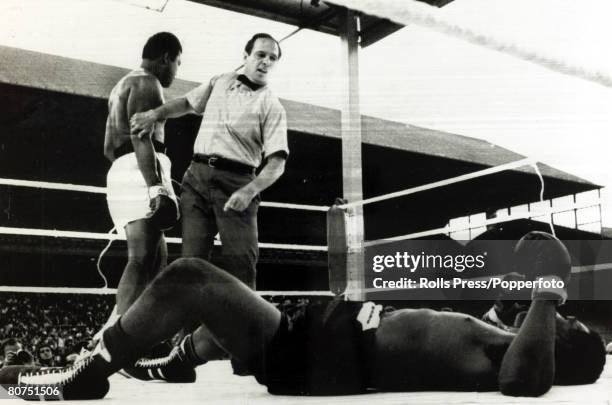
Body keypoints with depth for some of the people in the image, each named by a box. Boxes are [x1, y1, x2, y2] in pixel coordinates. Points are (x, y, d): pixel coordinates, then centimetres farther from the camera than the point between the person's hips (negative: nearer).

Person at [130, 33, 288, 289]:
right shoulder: (220, 82, 16)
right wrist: (155, 114, 12)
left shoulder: (271, 107, 1)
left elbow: (276, 163, -9)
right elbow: (187, 103, 30)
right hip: (197, 176, 4)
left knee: (241, 261, -10)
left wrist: (249, 191, -24)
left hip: (235, 183, -3)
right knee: (193, 256, -3)